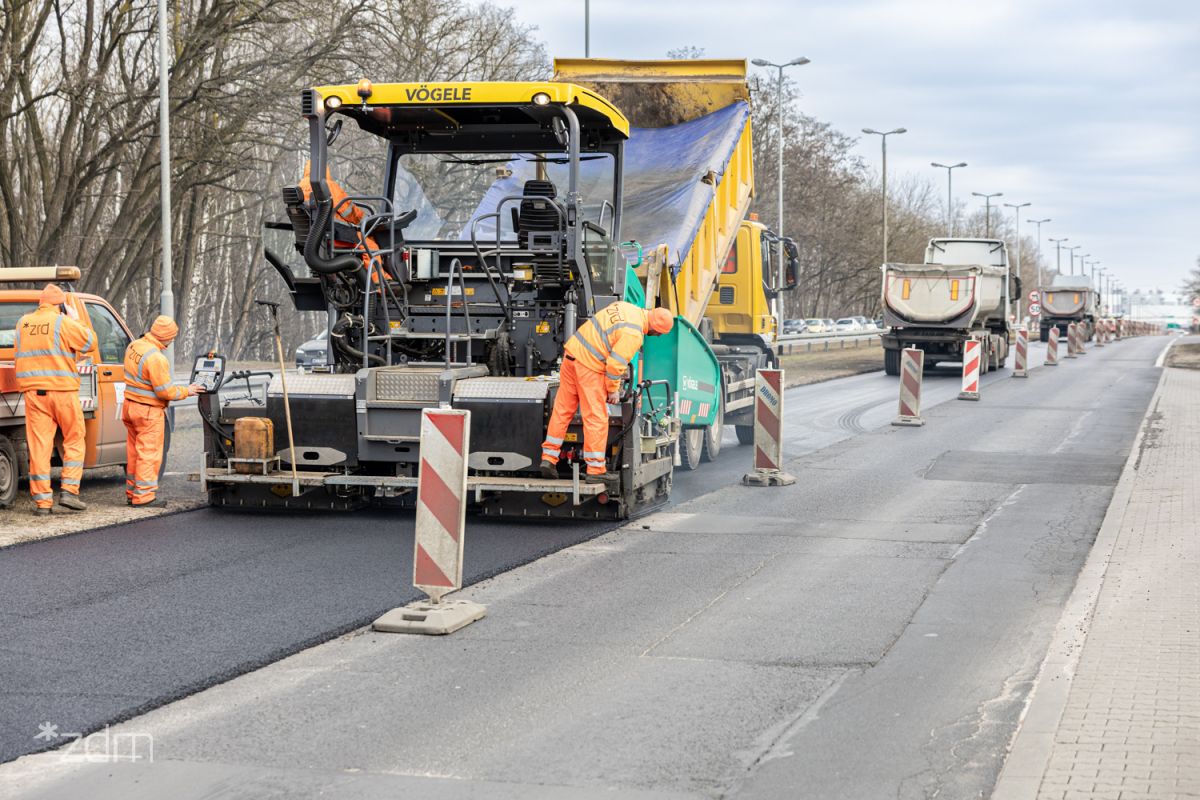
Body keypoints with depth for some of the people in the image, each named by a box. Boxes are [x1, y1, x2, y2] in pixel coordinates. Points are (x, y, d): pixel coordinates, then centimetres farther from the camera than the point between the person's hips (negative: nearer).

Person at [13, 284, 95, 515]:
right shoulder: (63, 323, -8)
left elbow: (18, 351, 19)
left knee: (39, 445, 4)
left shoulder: (23, 324, 9)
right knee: (74, 440, 11)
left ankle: (42, 501, 3)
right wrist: (77, 323, 11)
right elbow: (89, 341, -1)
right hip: (62, 391, -4)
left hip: (33, 392, 4)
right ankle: (68, 491, 1)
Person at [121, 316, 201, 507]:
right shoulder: (156, 358, -23)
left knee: (134, 452, 16)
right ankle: (144, 496, 1)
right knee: (149, 453, -1)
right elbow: (165, 391, -19)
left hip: (130, 405, 9)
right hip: (149, 412, -9)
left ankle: (132, 492, 24)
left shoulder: (133, 346, 3)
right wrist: (186, 391, -5)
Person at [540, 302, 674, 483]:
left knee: (562, 409, 14)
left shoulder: (626, 307, 9)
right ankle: (595, 471, 3)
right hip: (589, 365, -9)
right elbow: (615, 364, -19)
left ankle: (548, 458, 18)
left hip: (572, 351, 9)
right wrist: (613, 390, -3)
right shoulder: (633, 334, -19)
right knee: (596, 418, 0)